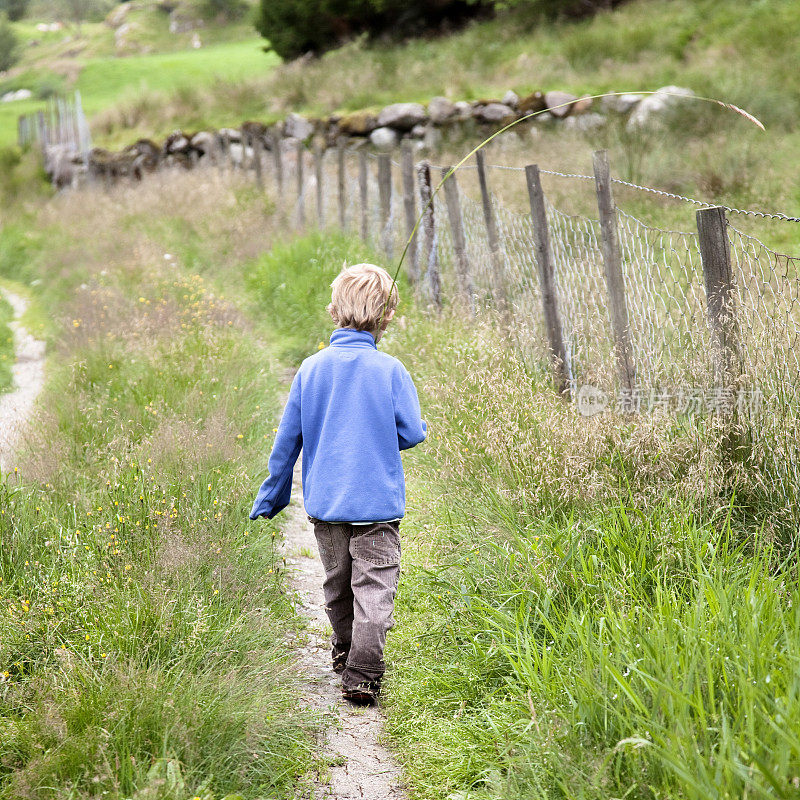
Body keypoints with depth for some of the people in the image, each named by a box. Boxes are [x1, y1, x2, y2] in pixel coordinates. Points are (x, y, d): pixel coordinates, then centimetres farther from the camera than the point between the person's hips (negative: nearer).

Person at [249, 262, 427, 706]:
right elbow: (411, 434, -8)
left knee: (337, 585, 21)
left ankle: (343, 653, 41)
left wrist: (270, 499, 14)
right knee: (374, 590, 0)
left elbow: (287, 441, 4)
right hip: (378, 502, -4)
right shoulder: (390, 370, -11)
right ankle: (361, 677, -8)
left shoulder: (310, 369, -1)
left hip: (325, 501, 4)